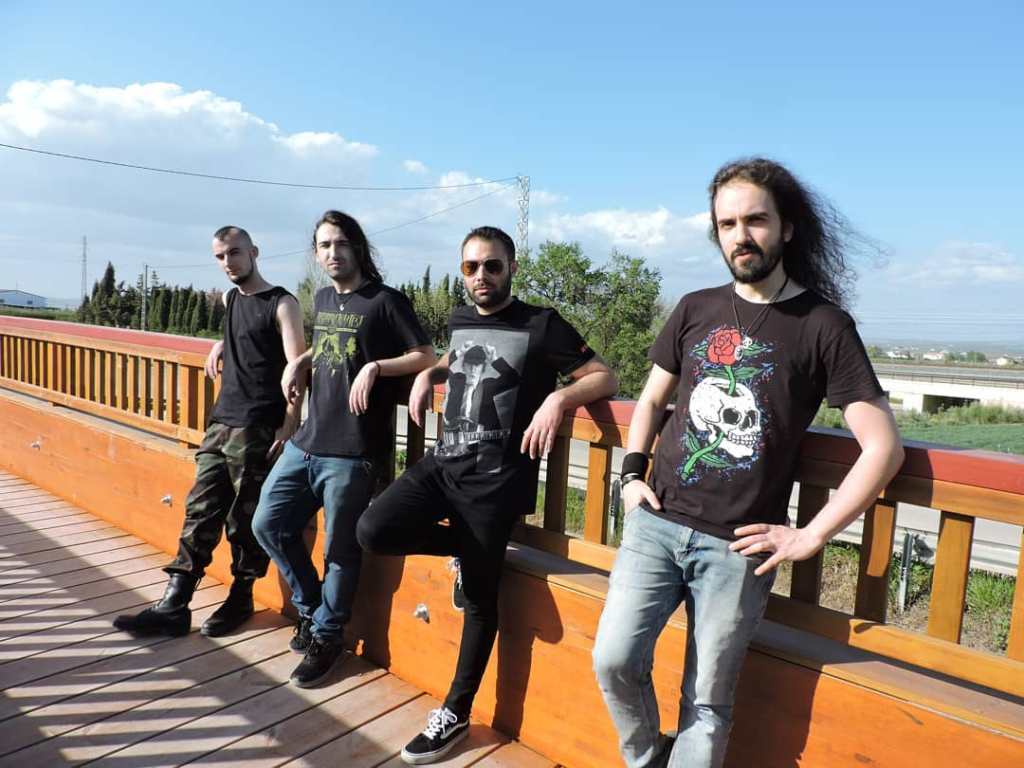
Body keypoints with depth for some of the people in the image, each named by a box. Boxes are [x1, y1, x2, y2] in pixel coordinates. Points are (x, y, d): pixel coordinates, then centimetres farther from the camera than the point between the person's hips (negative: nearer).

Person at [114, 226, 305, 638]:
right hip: (221, 423, 7)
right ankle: (173, 606, 12)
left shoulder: (282, 304, -8)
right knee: (200, 512, 7)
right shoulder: (230, 299, 15)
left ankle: (241, 598, 20)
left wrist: (289, 426, -22)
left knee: (246, 520, 3)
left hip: (257, 430, -7)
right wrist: (222, 343, 17)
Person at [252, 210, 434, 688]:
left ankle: (326, 637, 26)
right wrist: (299, 363, 12)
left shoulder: (385, 301, -6)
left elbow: (425, 356, -8)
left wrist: (375, 367, -21)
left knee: (341, 550, 4)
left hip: (352, 453, -7)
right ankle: (310, 607, 30)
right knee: (269, 525, 9)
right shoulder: (322, 299, 15)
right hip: (306, 442, 7)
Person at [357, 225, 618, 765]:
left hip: (495, 479, -5)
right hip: (442, 463, 6)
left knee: (479, 597, 5)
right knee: (374, 532, -13)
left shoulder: (541, 325, -6)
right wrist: (428, 375, 12)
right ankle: (461, 548, 14)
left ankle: (456, 714, 24)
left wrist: (559, 398, -24)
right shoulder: (459, 322, 12)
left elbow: (605, 378, -5)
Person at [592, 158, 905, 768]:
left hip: (737, 547, -3)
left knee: (707, 702, 5)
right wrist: (633, 476, 6)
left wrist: (810, 537, -8)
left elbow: (884, 447, -5)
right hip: (656, 525, 3)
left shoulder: (824, 325, -3)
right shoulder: (696, 309, 8)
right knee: (614, 658, -5)